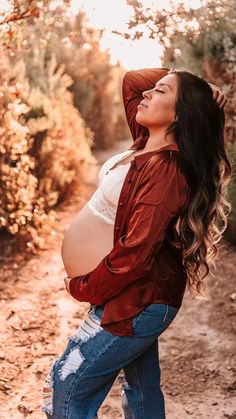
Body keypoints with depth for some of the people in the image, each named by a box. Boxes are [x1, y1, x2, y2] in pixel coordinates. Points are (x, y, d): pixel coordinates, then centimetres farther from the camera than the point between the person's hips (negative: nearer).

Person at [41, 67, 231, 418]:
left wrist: (83, 288, -12)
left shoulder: (166, 168, -23)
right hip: (138, 297, 9)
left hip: (134, 302, -9)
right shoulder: (148, 144, 2)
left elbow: (136, 253, -26)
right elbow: (131, 80, 15)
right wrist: (179, 76, 2)